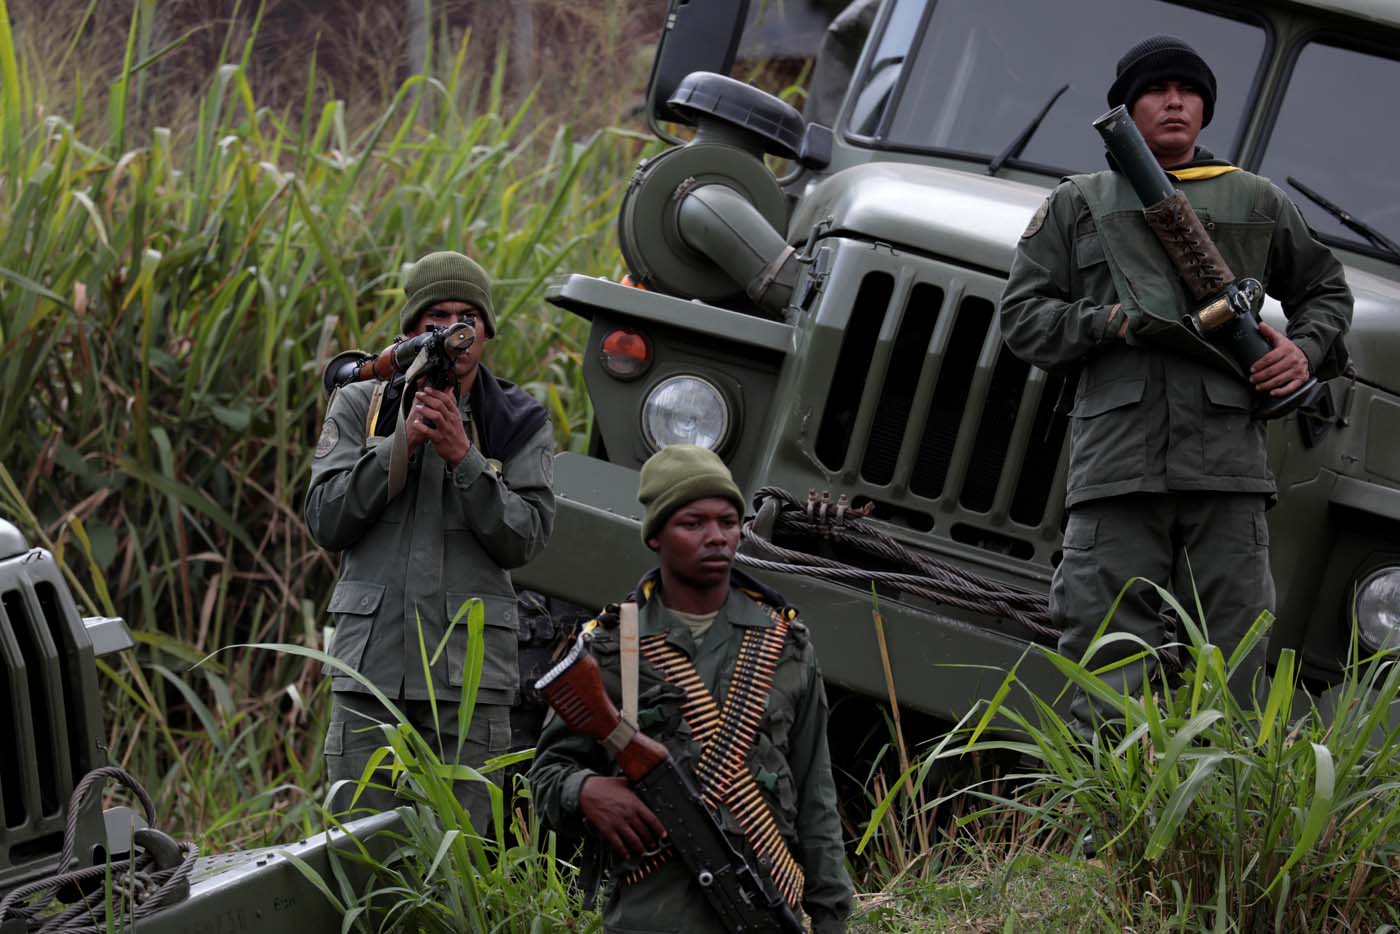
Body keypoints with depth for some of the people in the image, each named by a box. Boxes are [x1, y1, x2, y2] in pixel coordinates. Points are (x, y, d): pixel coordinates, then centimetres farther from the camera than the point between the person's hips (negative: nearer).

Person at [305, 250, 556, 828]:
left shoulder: (521, 424, 7)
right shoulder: (359, 407, 9)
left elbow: (524, 539, -5)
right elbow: (325, 521, -1)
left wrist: (462, 455, -15)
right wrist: (401, 442, -11)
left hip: (469, 672, -1)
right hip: (369, 664, 1)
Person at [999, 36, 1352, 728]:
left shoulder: (1257, 203, 23)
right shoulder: (1076, 205, 20)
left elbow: (1325, 289, 32)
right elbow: (1022, 317, 14)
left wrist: (1306, 350, 10)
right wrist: (1108, 324, -4)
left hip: (1227, 459, 1)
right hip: (1116, 457, -1)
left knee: (1231, 659, -5)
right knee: (1107, 653, -8)